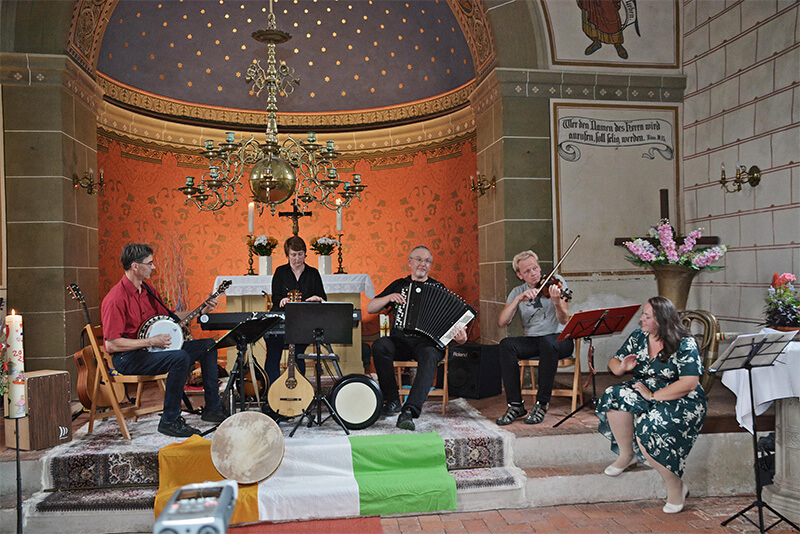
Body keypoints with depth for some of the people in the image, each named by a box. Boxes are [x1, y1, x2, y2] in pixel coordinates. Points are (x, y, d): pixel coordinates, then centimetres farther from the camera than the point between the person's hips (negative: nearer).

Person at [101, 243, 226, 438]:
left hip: (150, 348, 9)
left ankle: (212, 408, 8)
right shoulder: (116, 300, -20)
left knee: (207, 346, 4)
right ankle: (169, 421, -21)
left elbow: (168, 316, 18)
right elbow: (111, 345, -23)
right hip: (128, 358, -9)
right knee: (181, 358, -34)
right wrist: (150, 342, -22)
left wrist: (201, 311, 7)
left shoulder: (147, 290, 9)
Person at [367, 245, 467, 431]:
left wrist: (459, 335, -15)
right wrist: (390, 297, -3)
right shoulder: (399, 285, 19)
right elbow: (370, 308, 16)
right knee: (379, 346, -30)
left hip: (427, 341, -2)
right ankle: (392, 400, -17)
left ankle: (409, 412, -45)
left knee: (430, 356, -36)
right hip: (400, 341, 2)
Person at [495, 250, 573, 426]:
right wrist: (518, 299, -19)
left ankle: (542, 404, -23)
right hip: (531, 340, 3)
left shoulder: (555, 281, -1)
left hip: (558, 339, -3)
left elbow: (564, 320, -12)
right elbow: (502, 322, -7)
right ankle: (515, 405, -20)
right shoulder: (517, 292, 8)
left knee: (547, 343, -37)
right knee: (506, 345, -27)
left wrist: (557, 302, -33)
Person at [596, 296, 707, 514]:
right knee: (615, 396, -25)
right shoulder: (638, 336, 6)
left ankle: (675, 486, -7)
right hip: (643, 391, 6)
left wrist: (653, 396, -23)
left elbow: (690, 383, -20)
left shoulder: (684, 344, -11)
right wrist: (622, 367, -12)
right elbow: (614, 362, 13)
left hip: (680, 401, -5)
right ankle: (626, 455, -8)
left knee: (649, 429, -32)